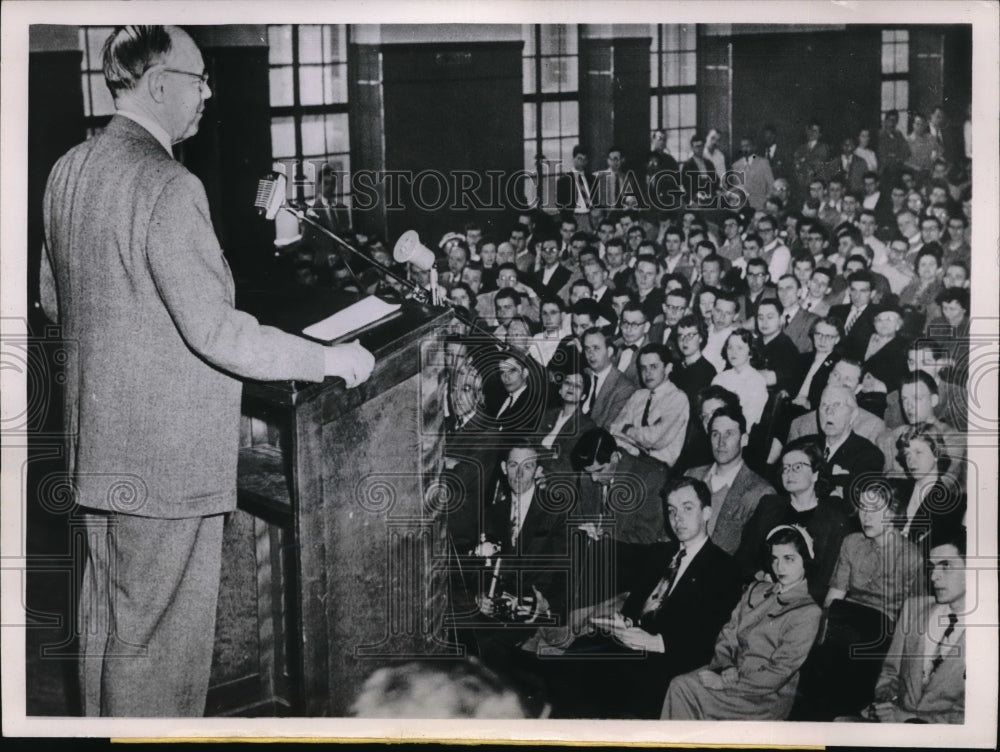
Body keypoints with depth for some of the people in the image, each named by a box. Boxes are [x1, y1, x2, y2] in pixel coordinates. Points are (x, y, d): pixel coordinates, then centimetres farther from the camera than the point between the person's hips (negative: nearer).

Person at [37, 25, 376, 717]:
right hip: (168, 453, -9)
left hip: (98, 439, 9)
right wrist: (326, 361, -14)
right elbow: (215, 331, -23)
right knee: (162, 633, 2)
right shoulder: (170, 187, -21)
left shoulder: (69, 171, 6)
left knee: (108, 616, 21)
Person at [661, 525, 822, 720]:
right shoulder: (756, 591, 16)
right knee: (679, 685, -21)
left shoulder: (808, 613, -6)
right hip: (731, 674, 6)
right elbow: (727, 636, 13)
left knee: (685, 690, -23)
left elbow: (778, 673, -11)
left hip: (767, 698, -6)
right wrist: (726, 668, -8)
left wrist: (724, 682, -14)